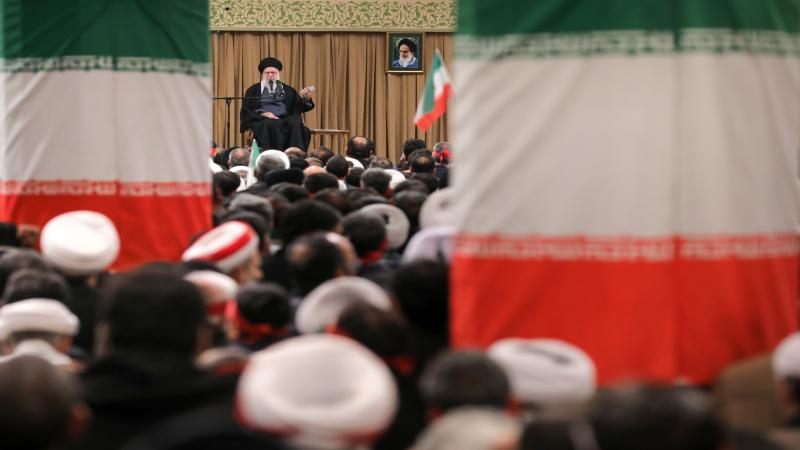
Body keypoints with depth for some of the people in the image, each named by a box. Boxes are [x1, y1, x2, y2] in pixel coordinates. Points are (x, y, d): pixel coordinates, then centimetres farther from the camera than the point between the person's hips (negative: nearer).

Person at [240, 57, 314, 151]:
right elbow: (246, 111, 6)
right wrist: (263, 114, -11)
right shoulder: (253, 90, 17)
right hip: (262, 120, -2)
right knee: (271, 123, -37)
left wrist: (305, 99, -12)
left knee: (295, 122, -32)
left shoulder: (288, 90, 23)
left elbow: (299, 107, 11)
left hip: (284, 119, 2)